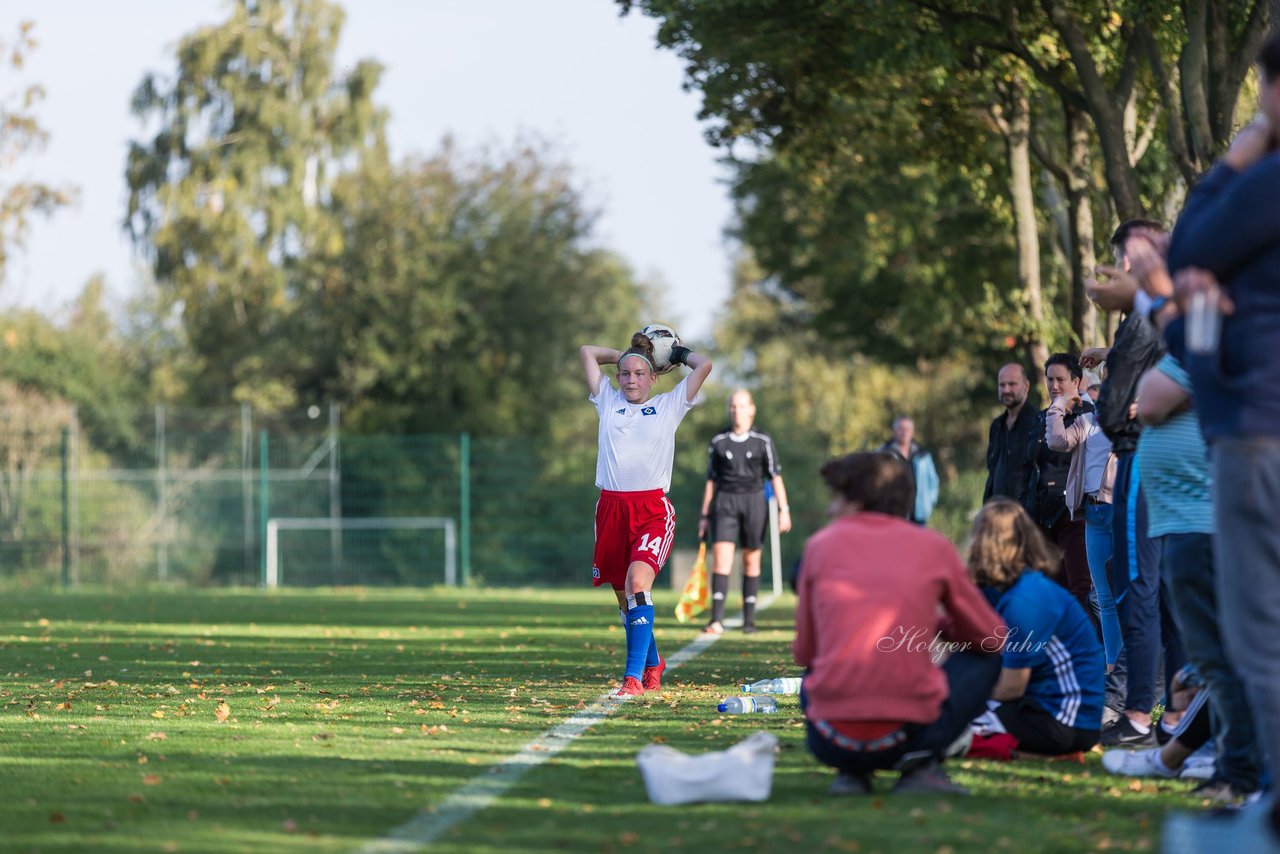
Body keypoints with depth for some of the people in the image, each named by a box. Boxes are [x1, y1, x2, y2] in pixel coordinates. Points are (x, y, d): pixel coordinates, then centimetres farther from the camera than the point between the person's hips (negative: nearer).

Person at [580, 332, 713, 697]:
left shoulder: (669, 406, 10)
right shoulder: (609, 402, 16)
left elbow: (704, 365, 8)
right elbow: (587, 352, 23)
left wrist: (678, 353, 23)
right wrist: (626, 354, 27)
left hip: (653, 509, -4)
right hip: (611, 508, 4)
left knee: (638, 582, -23)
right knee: (623, 596, 9)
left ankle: (634, 676, -27)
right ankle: (653, 664, 32)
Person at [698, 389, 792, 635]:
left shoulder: (763, 442, 4)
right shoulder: (718, 442, 8)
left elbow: (775, 477, 4)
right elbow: (711, 480, 12)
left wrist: (783, 510, -4)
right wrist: (705, 515, 12)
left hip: (753, 502, 0)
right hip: (725, 503, 0)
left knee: (751, 561, 4)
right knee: (721, 558, -13)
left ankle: (749, 619, 13)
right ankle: (717, 619, -17)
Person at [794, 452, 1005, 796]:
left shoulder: (821, 544, 8)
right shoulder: (935, 547, 6)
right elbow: (991, 638, 16)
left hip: (831, 742, 2)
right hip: (905, 736, -2)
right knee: (984, 661, 24)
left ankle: (850, 771, 10)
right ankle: (922, 764, 2)